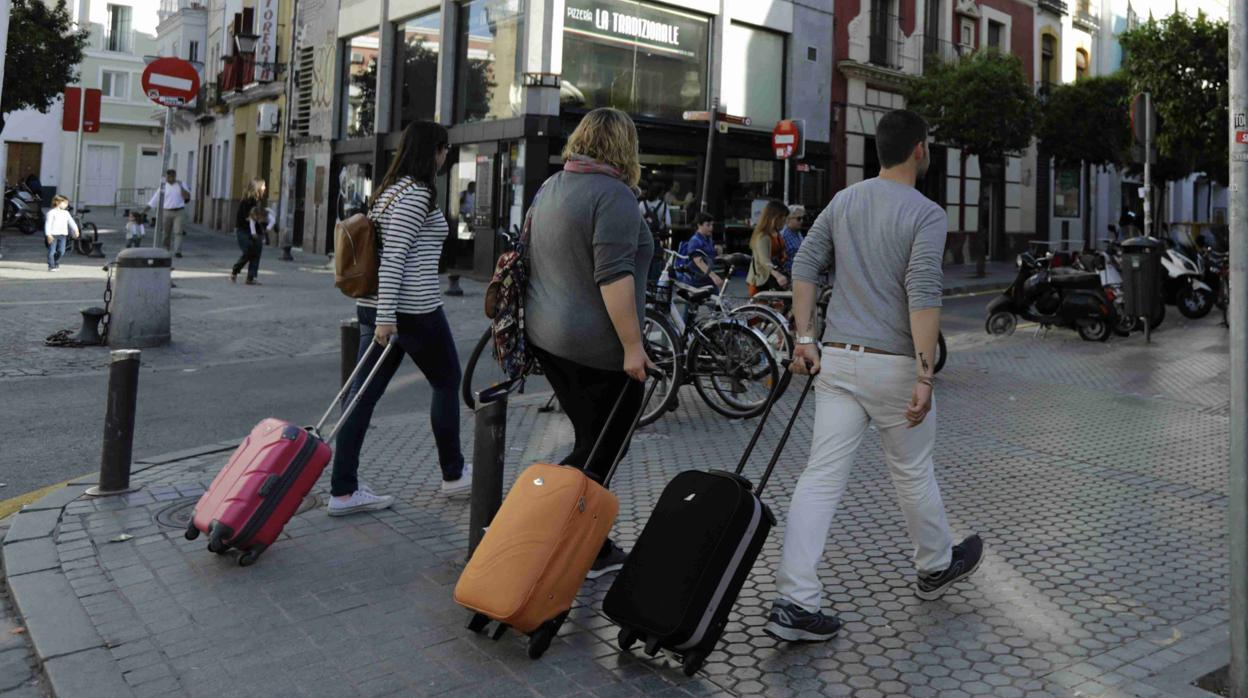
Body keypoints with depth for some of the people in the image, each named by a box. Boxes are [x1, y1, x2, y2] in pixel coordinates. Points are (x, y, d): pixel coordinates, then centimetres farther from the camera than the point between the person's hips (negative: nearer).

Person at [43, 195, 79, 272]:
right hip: (53, 234, -5)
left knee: (61, 251, 4)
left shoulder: (66, 213, 13)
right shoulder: (51, 212, -6)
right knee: (52, 251, -2)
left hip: (62, 234, 5)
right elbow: (48, 224, -10)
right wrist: (48, 234, -17)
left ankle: (56, 264, 23)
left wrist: (76, 230, -3)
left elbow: (71, 222, 12)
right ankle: (51, 266, 3)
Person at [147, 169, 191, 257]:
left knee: (178, 232, -12)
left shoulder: (181, 185, 4)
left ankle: (177, 252, -15)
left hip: (179, 212, -1)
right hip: (167, 212, 2)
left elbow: (187, 197, -8)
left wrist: (181, 187, -18)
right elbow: (155, 198, 8)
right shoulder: (163, 186, 5)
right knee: (166, 233, 5)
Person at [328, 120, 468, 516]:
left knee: (364, 393, 5)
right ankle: (453, 475, 23)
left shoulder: (390, 189, 18)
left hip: (375, 307, 9)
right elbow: (393, 257, -20)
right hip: (413, 309, -9)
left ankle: (342, 491, 7)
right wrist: (386, 316, -22)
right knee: (447, 382, 10)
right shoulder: (418, 193, -12)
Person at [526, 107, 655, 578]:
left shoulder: (550, 188, 13)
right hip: (597, 347, -9)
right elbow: (613, 277, -23)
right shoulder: (613, 194, -15)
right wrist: (633, 346, -20)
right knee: (597, 457, 3)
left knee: (591, 446, 18)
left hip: (547, 337, 9)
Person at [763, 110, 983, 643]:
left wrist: (804, 338, 6)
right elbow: (923, 296, -19)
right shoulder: (925, 214, -9)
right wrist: (924, 377, -20)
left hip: (837, 360, 5)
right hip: (893, 365, -5)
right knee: (913, 473, 16)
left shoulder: (844, 201, 10)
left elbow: (804, 265, 6)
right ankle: (936, 566, 40)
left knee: (821, 477, 1)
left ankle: (795, 602, -3)